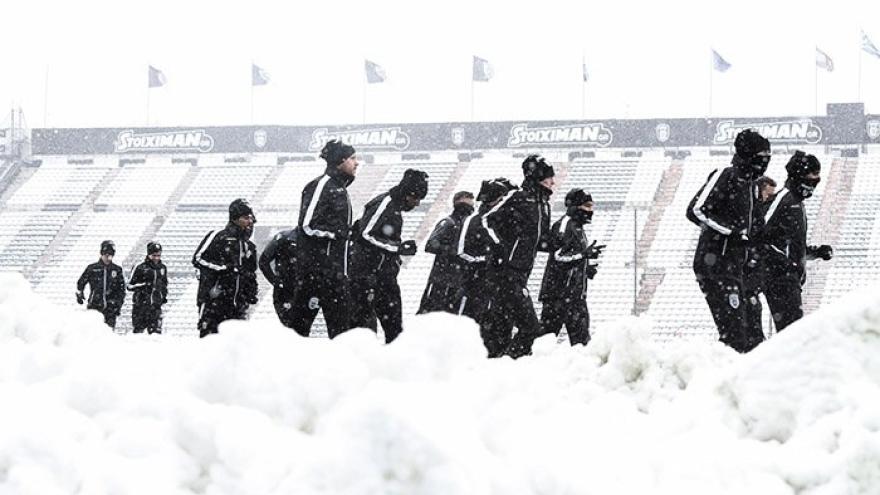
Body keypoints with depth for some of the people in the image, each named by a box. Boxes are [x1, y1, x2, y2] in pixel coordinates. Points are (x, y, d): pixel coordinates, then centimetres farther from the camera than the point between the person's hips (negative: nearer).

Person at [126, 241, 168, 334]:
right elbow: (129, 285, -4)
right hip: (140, 304, -3)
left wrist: (164, 296, 16)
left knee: (156, 330, -5)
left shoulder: (162, 268, 11)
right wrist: (144, 285, -16)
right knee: (138, 330, 1)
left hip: (156, 305, 3)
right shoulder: (140, 268, -6)